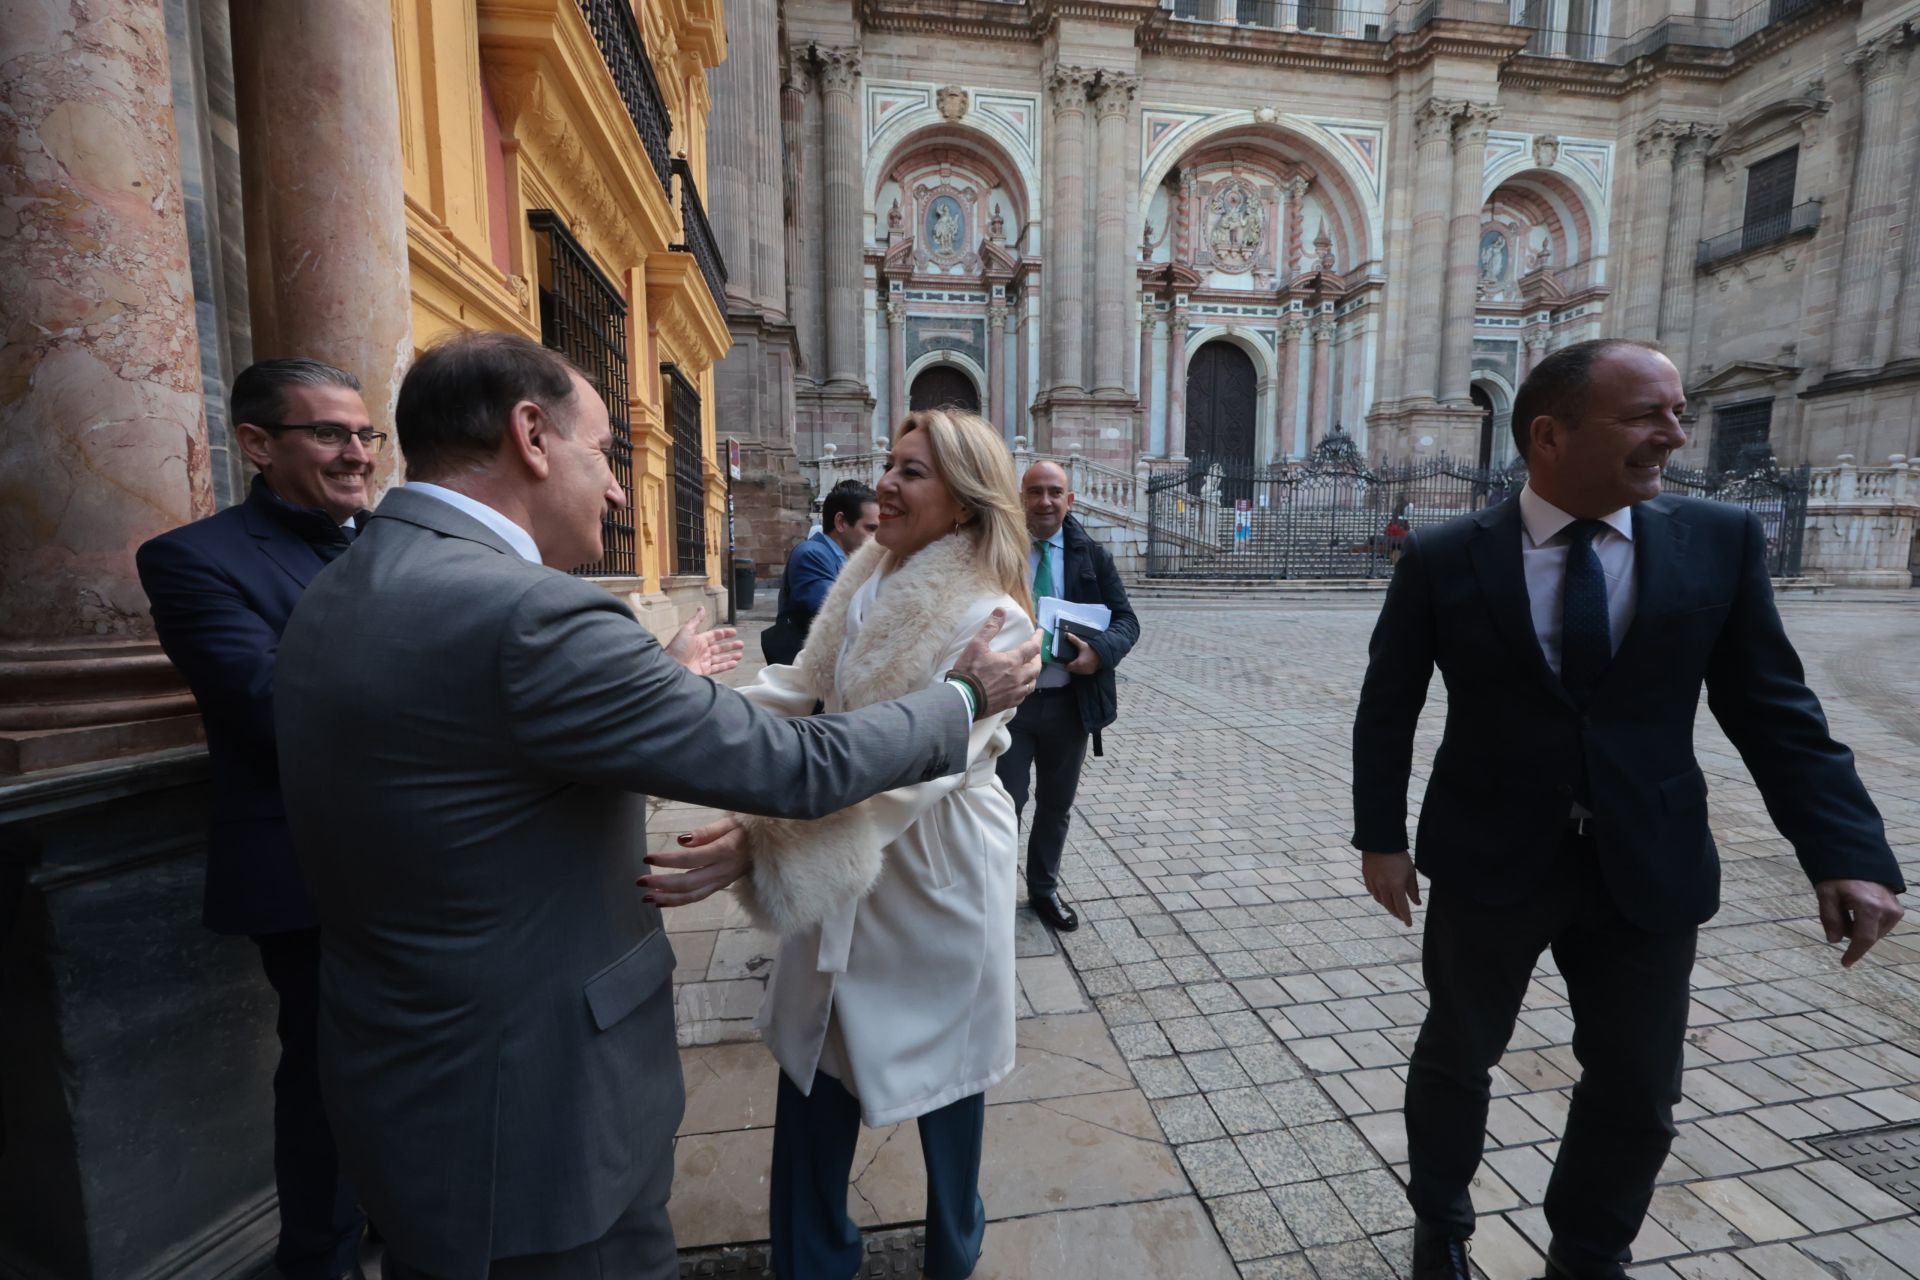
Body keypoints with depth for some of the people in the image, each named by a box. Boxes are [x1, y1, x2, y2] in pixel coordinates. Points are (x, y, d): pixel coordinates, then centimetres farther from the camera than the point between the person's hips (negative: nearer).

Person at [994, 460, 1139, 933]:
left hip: (1070, 703, 3)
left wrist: (1101, 650, -22)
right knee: (1006, 802, 3)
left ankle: (1044, 889, 39)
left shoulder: (1093, 556, 1)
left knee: (1056, 805, 18)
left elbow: (1127, 620, -1)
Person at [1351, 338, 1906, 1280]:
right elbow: (1386, 709, -3)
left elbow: (1773, 710, 2)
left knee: (1637, 1093, 17)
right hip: (1488, 861, -2)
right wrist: (1381, 836, -4)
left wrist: (1849, 852, -7)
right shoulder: (1443, 559, -10)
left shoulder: (1721, 541, -2)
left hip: (1649, 868, 3)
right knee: (1455, 1058, 16)